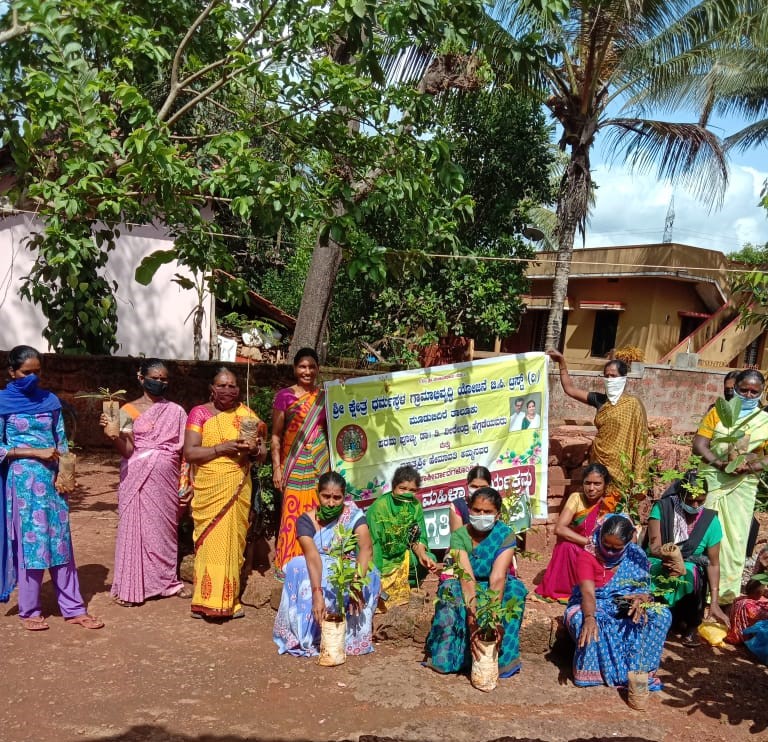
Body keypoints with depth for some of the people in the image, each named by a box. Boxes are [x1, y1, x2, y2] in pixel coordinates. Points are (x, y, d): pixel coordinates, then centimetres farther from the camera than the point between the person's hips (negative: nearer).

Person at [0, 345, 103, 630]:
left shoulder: (50, 400, 8)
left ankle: (73, 608, 12)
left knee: (60, 542, 6)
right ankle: (29, 611, 17)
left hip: (52, 479, 4)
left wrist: (62, 474, -5)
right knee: (30, 543, 2)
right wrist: (37, 452, -15)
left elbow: (61, 441, 9)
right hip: (23, 480, -3)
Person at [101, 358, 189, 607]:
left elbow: (183, 450, 8)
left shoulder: (176, 411, 7)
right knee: (135, 526, -1)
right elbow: (126, 450, -9)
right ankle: (129, 586, 7)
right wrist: (112, 434, -28)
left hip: (167, 479, 3)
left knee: (165, 526, 9)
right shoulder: (129, 410, -1)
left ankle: (167, 580, 21)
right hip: (138, 478, -3)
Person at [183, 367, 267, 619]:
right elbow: (189, 453, -7)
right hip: (208, 491, -2)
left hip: (238, 490, 3)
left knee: (234, 541, 5)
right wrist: (222, 448, -18)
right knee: (211, 542, -4)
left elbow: (263, 454, 11)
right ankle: (207, 599, 6)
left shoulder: (247, 415, 9)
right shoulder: (199, 413, 1)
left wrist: (254, 449, -12)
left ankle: (229, 599, 15)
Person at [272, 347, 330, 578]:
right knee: (294, 514, -2)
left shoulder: (325, 397, 9)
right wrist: (276, 468, -6)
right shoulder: (284, 396, 0)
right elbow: (276, 435, 0)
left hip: (320, 464, 3)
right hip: (295, 465, -2)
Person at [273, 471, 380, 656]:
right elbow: (312, 556, -30)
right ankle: (306, 636, -22)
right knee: (298, 567, -31)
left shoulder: (354, 515, -12)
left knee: (369, 574, -31)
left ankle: (349, 637, -19)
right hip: (317, 575, 0)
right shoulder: (306, 520, -13)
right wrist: (317, 594, -45)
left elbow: (366, 548, -29)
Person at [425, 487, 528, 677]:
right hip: (466, 590, 0)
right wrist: (474, 616, -48)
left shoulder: (505, 534, -19)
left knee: (515, 589, -31)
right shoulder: (459, 535, -19)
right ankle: (452, 655, -17)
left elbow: (498, 577, -33)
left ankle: (503, 658, -20)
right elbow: (466, 578, -33)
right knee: (450, 590, -32)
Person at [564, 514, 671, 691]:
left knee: (662, 615, -23)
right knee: (585, 621, -38)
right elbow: (588, 593, -29)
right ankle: (594, 672, -19)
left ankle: (639, 670, -14)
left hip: (626, 608, 3)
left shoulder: (637, 556, -5)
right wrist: (589, 617, -51)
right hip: (593, 607, -3)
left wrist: (641, 601, -33)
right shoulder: (587, 556, -16)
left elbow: (644, 591, -6)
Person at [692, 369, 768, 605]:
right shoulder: (718, 412, 4)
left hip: (742, 486, 1)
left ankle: (726, 591, 13)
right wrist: (719, 463, -19)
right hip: (712, 480, 0)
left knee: (734, 538, 4)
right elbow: (699, 444, -3)